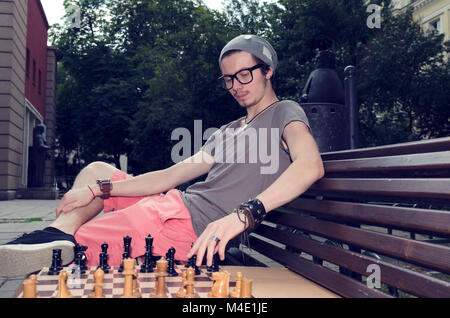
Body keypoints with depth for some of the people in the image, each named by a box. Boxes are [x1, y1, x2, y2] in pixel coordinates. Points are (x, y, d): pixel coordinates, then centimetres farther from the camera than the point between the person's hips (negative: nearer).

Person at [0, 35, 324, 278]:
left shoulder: (284, 112, -1)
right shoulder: (227, 132, 22)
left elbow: (310, 165, -25)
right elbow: (171, 175, 13)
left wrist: (244, 214, -39)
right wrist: (97, 190, 2)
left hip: (192, 227, -9)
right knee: (96, 170, 14)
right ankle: (59, 233, -12)